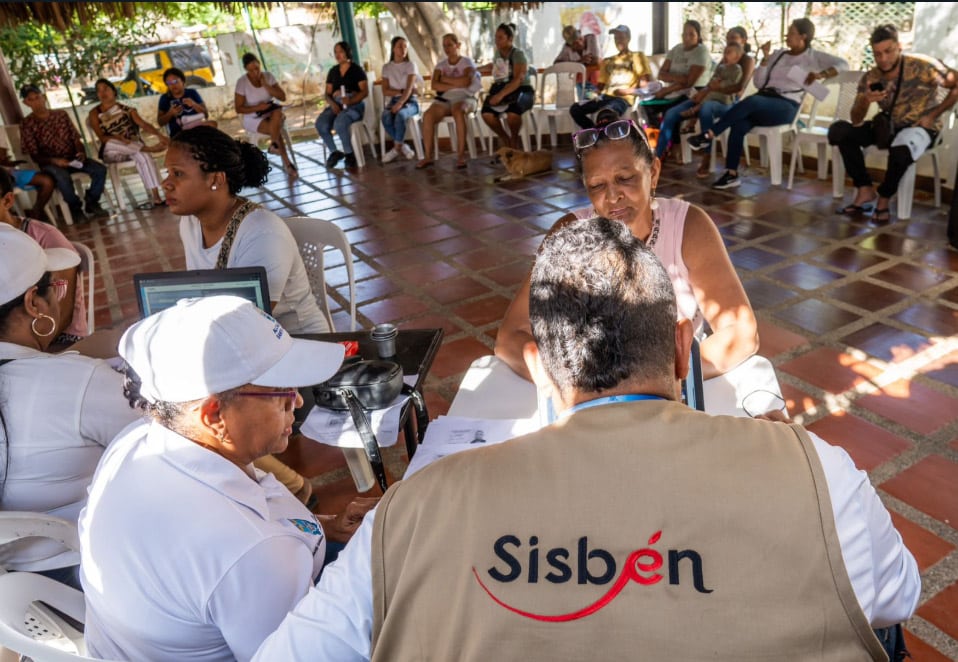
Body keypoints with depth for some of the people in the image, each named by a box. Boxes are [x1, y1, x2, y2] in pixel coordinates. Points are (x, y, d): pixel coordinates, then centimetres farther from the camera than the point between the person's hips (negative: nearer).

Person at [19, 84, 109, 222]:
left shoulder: (61, 114, 8)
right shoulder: (27, 124, -3)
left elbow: (76, 138, 8)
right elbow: (34, 156, -6)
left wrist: (81, 152, -14)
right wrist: (54, 160, -23)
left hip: (72, 157, 4)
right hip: (50, 163, -4)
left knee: (100, 169, -21)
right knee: (63, 178, -38)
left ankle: (91, 203, -3)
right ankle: (76, 208, -12)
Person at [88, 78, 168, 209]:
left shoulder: (127, 110, 10)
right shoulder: (95, 113, 5)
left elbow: (143, 124, -5)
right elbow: (102, 137, -6)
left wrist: (159, 135, -25)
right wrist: (118, 139, -27)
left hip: (133, 148, 1)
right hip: (111, 152, 0)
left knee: (142, 155, -34)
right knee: (109, 143, -36)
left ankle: (156, 197, -44)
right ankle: (148, 148, -35)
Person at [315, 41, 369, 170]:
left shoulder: (357, 69, 3)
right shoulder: (333, 71, 17)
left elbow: (365, 91, -6)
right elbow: (327, 93, 14)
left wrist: (351, 101, -22)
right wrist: (332, 104, -9)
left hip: (355, 105, -4)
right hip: (336, 105, 5)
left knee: (339, 123, -37)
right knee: (320, 124, -27)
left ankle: (349, 154, -15)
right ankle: (334, 152, -6)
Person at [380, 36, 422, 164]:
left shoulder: (411, 65, 1)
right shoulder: (386, 67, 10)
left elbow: (409, 88, -13)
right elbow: (385, 91, 3)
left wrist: (400, 103, -28)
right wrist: (401, 91, -11)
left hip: (410, 101, -2)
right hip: (393, 101, 3)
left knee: (400, 115, -37)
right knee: (386, 118, -32)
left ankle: (397, 149, -22)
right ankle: (403, 147, -18)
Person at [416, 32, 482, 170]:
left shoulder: (467, 62, 6)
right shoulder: (441, 64, 16)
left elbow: (465, 82, -14)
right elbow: (435, 85, -1)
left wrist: (445, 79, -4)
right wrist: (456, 85, -9)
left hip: (464, 98, -3)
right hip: (444, 99, 3)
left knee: (457, 111, -40)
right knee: (428, 115, -28)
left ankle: (461, 155, -36)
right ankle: (428, 157, -25)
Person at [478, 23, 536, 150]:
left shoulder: (518, 55, -7)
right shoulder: (498, 53, 14)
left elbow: (517, 80, -22)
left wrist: (501, 95, -33)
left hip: (521, 90, -5)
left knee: (512, 112, -39)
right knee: (487, 113, -26)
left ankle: (514, 139, -8)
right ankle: (504, 138, 0)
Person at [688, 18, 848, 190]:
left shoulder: (813, 56, 9)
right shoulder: (778, 54, 22)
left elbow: (842, 65, 1)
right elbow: (759, 83, 15)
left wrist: (820, 74, -14)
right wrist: (765, 57, 5)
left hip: (786, 106, -4)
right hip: (763, 100, 4)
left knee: (751, 101, -38)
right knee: (739, 124, -31)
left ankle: (709, 135, -35)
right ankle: (731, 174, -30)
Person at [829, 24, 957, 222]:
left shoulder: (923, 66, -15)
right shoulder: (870, 78, -4)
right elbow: (856, 121, -8)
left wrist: (932, 115, -13)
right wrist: (865, 100, -27)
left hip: (920, 127, -5)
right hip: (888, 126, 5)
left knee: (900, 151, -40)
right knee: (838, 130, -14)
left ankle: (883, 198, -10)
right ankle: (866, 190, -10)